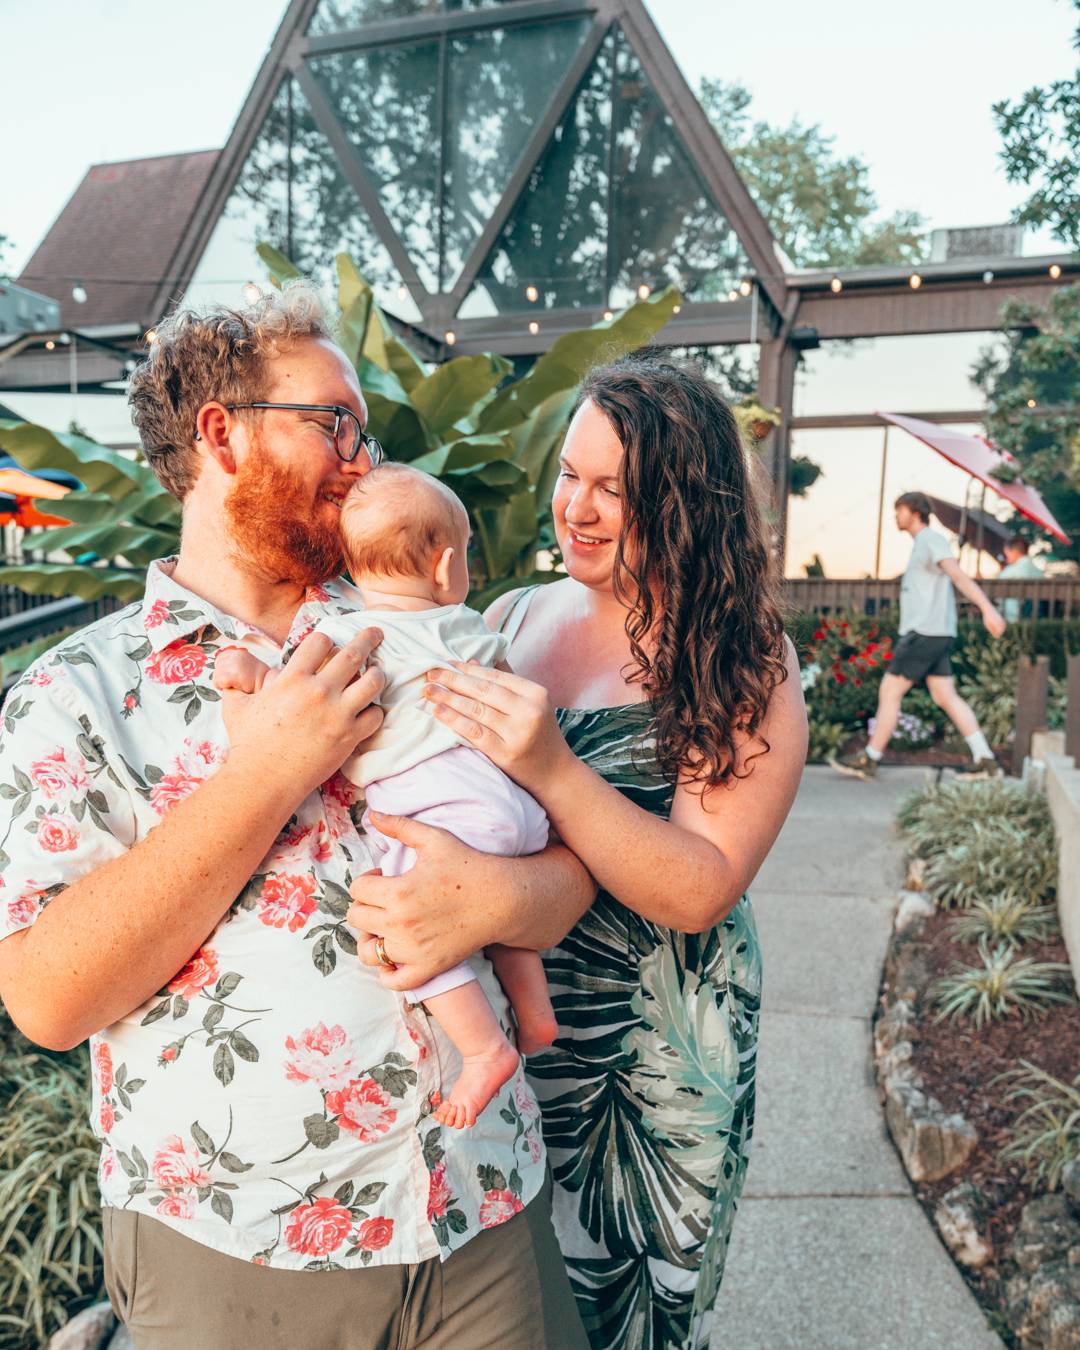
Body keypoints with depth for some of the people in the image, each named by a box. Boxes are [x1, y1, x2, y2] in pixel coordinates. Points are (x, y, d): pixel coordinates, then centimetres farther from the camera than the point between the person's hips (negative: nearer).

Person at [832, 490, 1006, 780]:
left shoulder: (931, 540, -8)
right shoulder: (922, 544, 21)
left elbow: (960, 577, -21)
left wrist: (987, 608, -31)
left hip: (926, 633, -10)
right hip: (931, 634, 10)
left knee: (889, 691, -4)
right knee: (946, 697, 6)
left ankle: (869, 759, 2)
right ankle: (983, 758, 5)